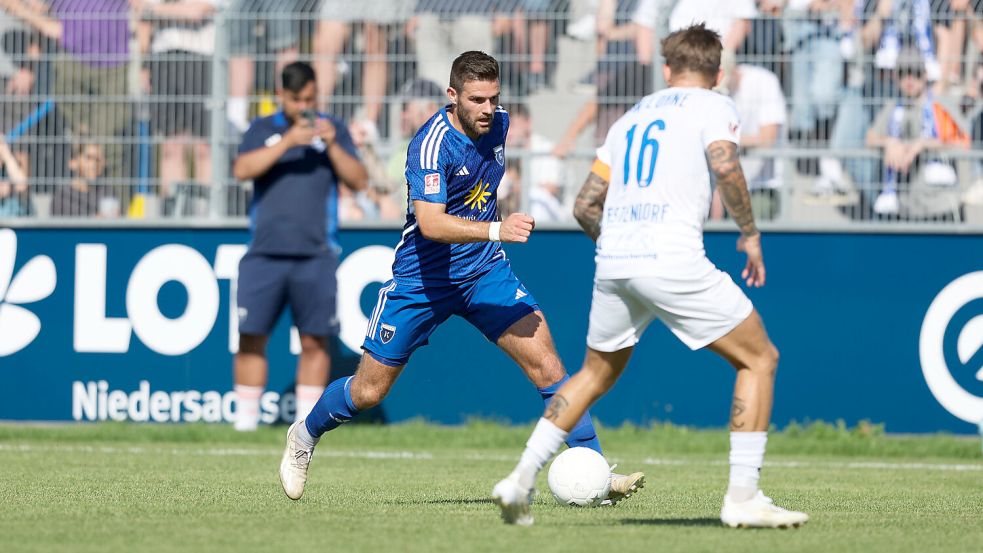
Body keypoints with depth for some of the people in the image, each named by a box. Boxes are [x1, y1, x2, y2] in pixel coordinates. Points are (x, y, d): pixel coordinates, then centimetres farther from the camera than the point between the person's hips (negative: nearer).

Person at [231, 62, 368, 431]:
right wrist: (288, 142, -16)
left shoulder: (334, 130, 10)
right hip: (264, 255, 0)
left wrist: (332, 146, -12)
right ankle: (245, 421, 2)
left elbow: (359, 181, 2)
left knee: (314, 342, -1)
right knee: (251, 338, -3)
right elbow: (242, 170, -7)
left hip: (315, 257, 0)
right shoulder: (262, 130, 10)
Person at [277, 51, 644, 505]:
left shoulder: (498, 124, -1)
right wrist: (496, 230, -45)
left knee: (545, 363, -13)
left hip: (484, 270, 5)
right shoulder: (433, 142, -24)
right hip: (422, 277, -5)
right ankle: (305, 436, 36)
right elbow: (431, 223, -36)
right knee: (368, 391, 6)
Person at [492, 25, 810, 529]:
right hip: (674, 259, -6)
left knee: (596, 374, 25)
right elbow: (725, 166, -14)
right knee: (759, 359, 6)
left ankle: (521, 478, 16)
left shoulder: (631, 118, 25)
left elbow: (585, 207, 25)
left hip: (612, 262, 6)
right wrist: (749, 233, -2)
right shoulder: (713, 106, 7)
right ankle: (742, 497, -2)